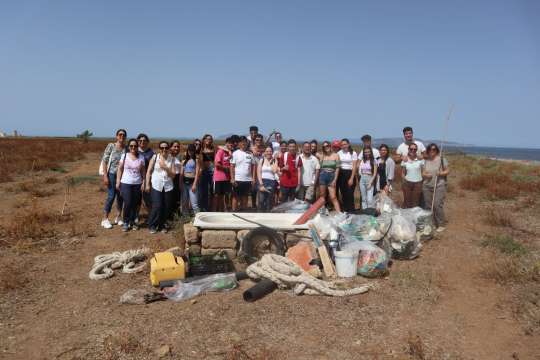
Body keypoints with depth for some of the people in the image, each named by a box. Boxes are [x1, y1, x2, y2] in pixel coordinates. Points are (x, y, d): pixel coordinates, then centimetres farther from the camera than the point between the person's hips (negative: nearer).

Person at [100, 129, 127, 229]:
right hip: (112, 174, -3)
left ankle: (118, 217, 23)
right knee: (111, 196, -6)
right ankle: (105, 219, 6)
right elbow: (104, 161, -6)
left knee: (120, 196, 8)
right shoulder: (111, 146, -5)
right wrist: (105, 176, -11)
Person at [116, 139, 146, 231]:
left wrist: (143, 183, -1)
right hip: (126, 183, -1)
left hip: (137, 184, 2)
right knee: (128, 203, -8)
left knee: (135, 204, 5)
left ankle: (132, 221, 21)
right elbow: (120, 169, 3)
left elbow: (143, 171, 5)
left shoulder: (141, 157, 3)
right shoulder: (124, 156, 0)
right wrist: (118, 182, -1)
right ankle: (126, 222, 9)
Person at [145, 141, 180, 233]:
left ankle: (162, 225, 24)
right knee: (157, 206, -10)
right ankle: (152, 226, 10)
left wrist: (166, 168, -15)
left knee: (167, 207, 4)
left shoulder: (172, 159, 3)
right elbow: (149, 171, 2)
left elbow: (173, 175, 1)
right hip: (156, 185, -2)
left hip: (168, 186, 2)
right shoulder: (155, 157, 0)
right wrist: (147, 184, -2)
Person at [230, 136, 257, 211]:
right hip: (238, 179, -4)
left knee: (245, 197, 11)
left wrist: (253, 178, 2)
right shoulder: (235, 153, -2)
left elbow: (253, 166, 9)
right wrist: (232, 179, -12)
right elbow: (232, 166, -5)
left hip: (248, 179, 4)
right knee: (236, 197, 2)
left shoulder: (250, 154, 8)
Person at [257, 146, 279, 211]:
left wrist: (272, 161, -4)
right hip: (262, 182, -1)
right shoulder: (261, 160, 6)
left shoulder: (275, 161, 6)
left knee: (269, 203, 5)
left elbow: (275, 171, -11)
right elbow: (259, 173, 0)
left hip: (271, 182, 1)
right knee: (261, 201, -7)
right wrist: (261, 184, -9)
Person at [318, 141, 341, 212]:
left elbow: (337, 168, 0)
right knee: (322, 196, 7)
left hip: (331, 177, -2)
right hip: (322, 176, 2)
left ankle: (339, 213, -9)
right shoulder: (322, 156, 8)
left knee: (333, 197, -8)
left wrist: (335, 180, -7)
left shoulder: (335, 155, 2)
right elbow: (319, 167, 8)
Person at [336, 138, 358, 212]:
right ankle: (344, 210, 18)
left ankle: (351, 210, 6)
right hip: (341, 174, 3)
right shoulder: (339, 153, 7)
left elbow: (354, 167, -5)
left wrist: (352, 178, -12)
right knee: (343, 193, 7)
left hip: (349, 173, -3)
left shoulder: (353, 153, -2)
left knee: (349, 194, -4)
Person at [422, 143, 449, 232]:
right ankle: (431, 223, 17)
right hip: (427, 186, 4)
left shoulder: (442, 159, -1)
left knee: (437, 205, -11)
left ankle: (441, 225, 0)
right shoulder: (426, 161, 11)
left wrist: (441, 173, -18)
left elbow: (447, 171, 2)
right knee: (428, 206, 5)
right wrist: (426, 175, -9)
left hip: (439, 186, -4)